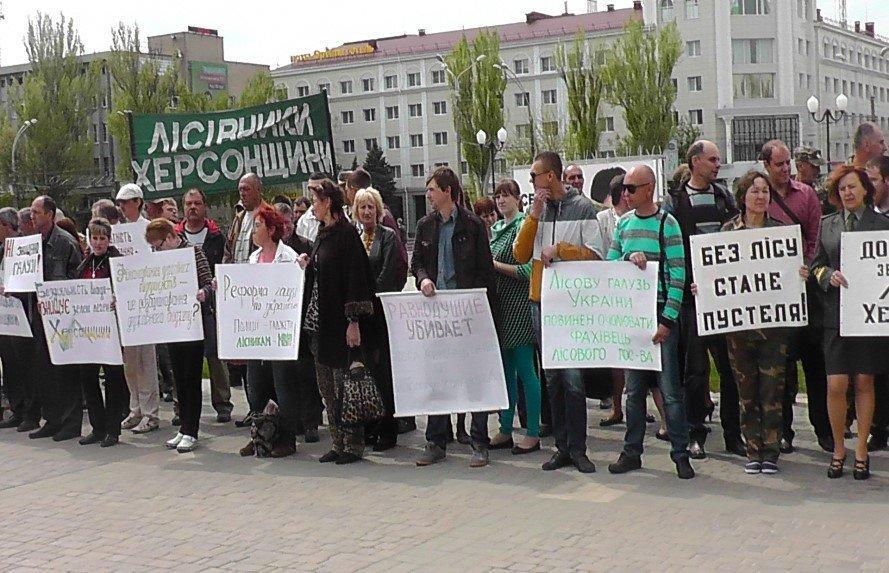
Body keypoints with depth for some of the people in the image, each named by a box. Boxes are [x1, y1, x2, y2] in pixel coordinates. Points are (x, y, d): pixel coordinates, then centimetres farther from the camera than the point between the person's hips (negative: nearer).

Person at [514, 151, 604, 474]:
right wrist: (534, 216, -3)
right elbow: (521, 255, 4)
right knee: (552, 378, 8)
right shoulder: (537, 211, 11)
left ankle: (577, 448, 4)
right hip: (541, 301, 5)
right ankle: (562, 447, 15)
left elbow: (594, 254, -7)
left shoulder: (582, 208, -2)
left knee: (573, 378, -5)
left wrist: (559, 248, -13)